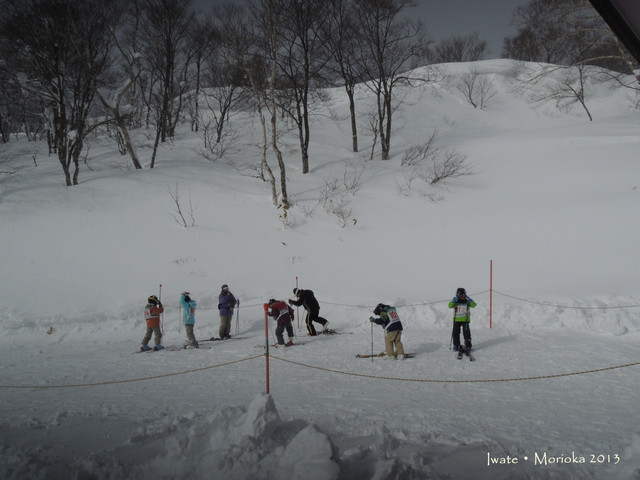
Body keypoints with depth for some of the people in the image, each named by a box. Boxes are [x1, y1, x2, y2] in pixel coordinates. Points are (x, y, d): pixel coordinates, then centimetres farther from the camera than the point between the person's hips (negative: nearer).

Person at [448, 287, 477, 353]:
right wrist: (455, 299, -27)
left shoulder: (467, 301, 1)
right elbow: (450, 306, -18)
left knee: (466, 333, -5)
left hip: (465, 320, -1)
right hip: (456, 320, 1)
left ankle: (468, 346, 4)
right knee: (455, 333, 3)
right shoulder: (455, 301, 2)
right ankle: (456, 345, 17)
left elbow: (474, 305, -16)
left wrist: (468, 298, -24)